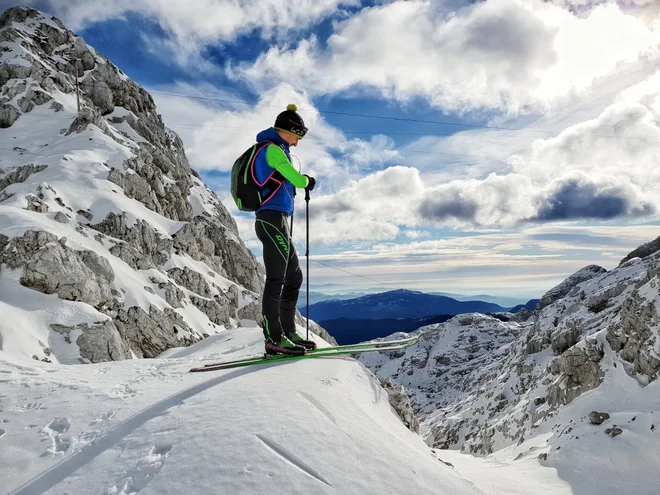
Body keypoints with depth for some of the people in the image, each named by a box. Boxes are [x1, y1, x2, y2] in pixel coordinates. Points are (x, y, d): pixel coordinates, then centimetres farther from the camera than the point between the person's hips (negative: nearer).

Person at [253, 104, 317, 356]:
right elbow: (297, 179, -12)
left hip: (276, 221, 10)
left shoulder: (274, 151, 25)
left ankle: (287, 332, 15)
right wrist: (309, 180, 9)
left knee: (294, 277, 11)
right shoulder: (272, 149, -5)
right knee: (276, 279, -12)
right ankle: (274, 339, -11)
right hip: (272, 219, -10)